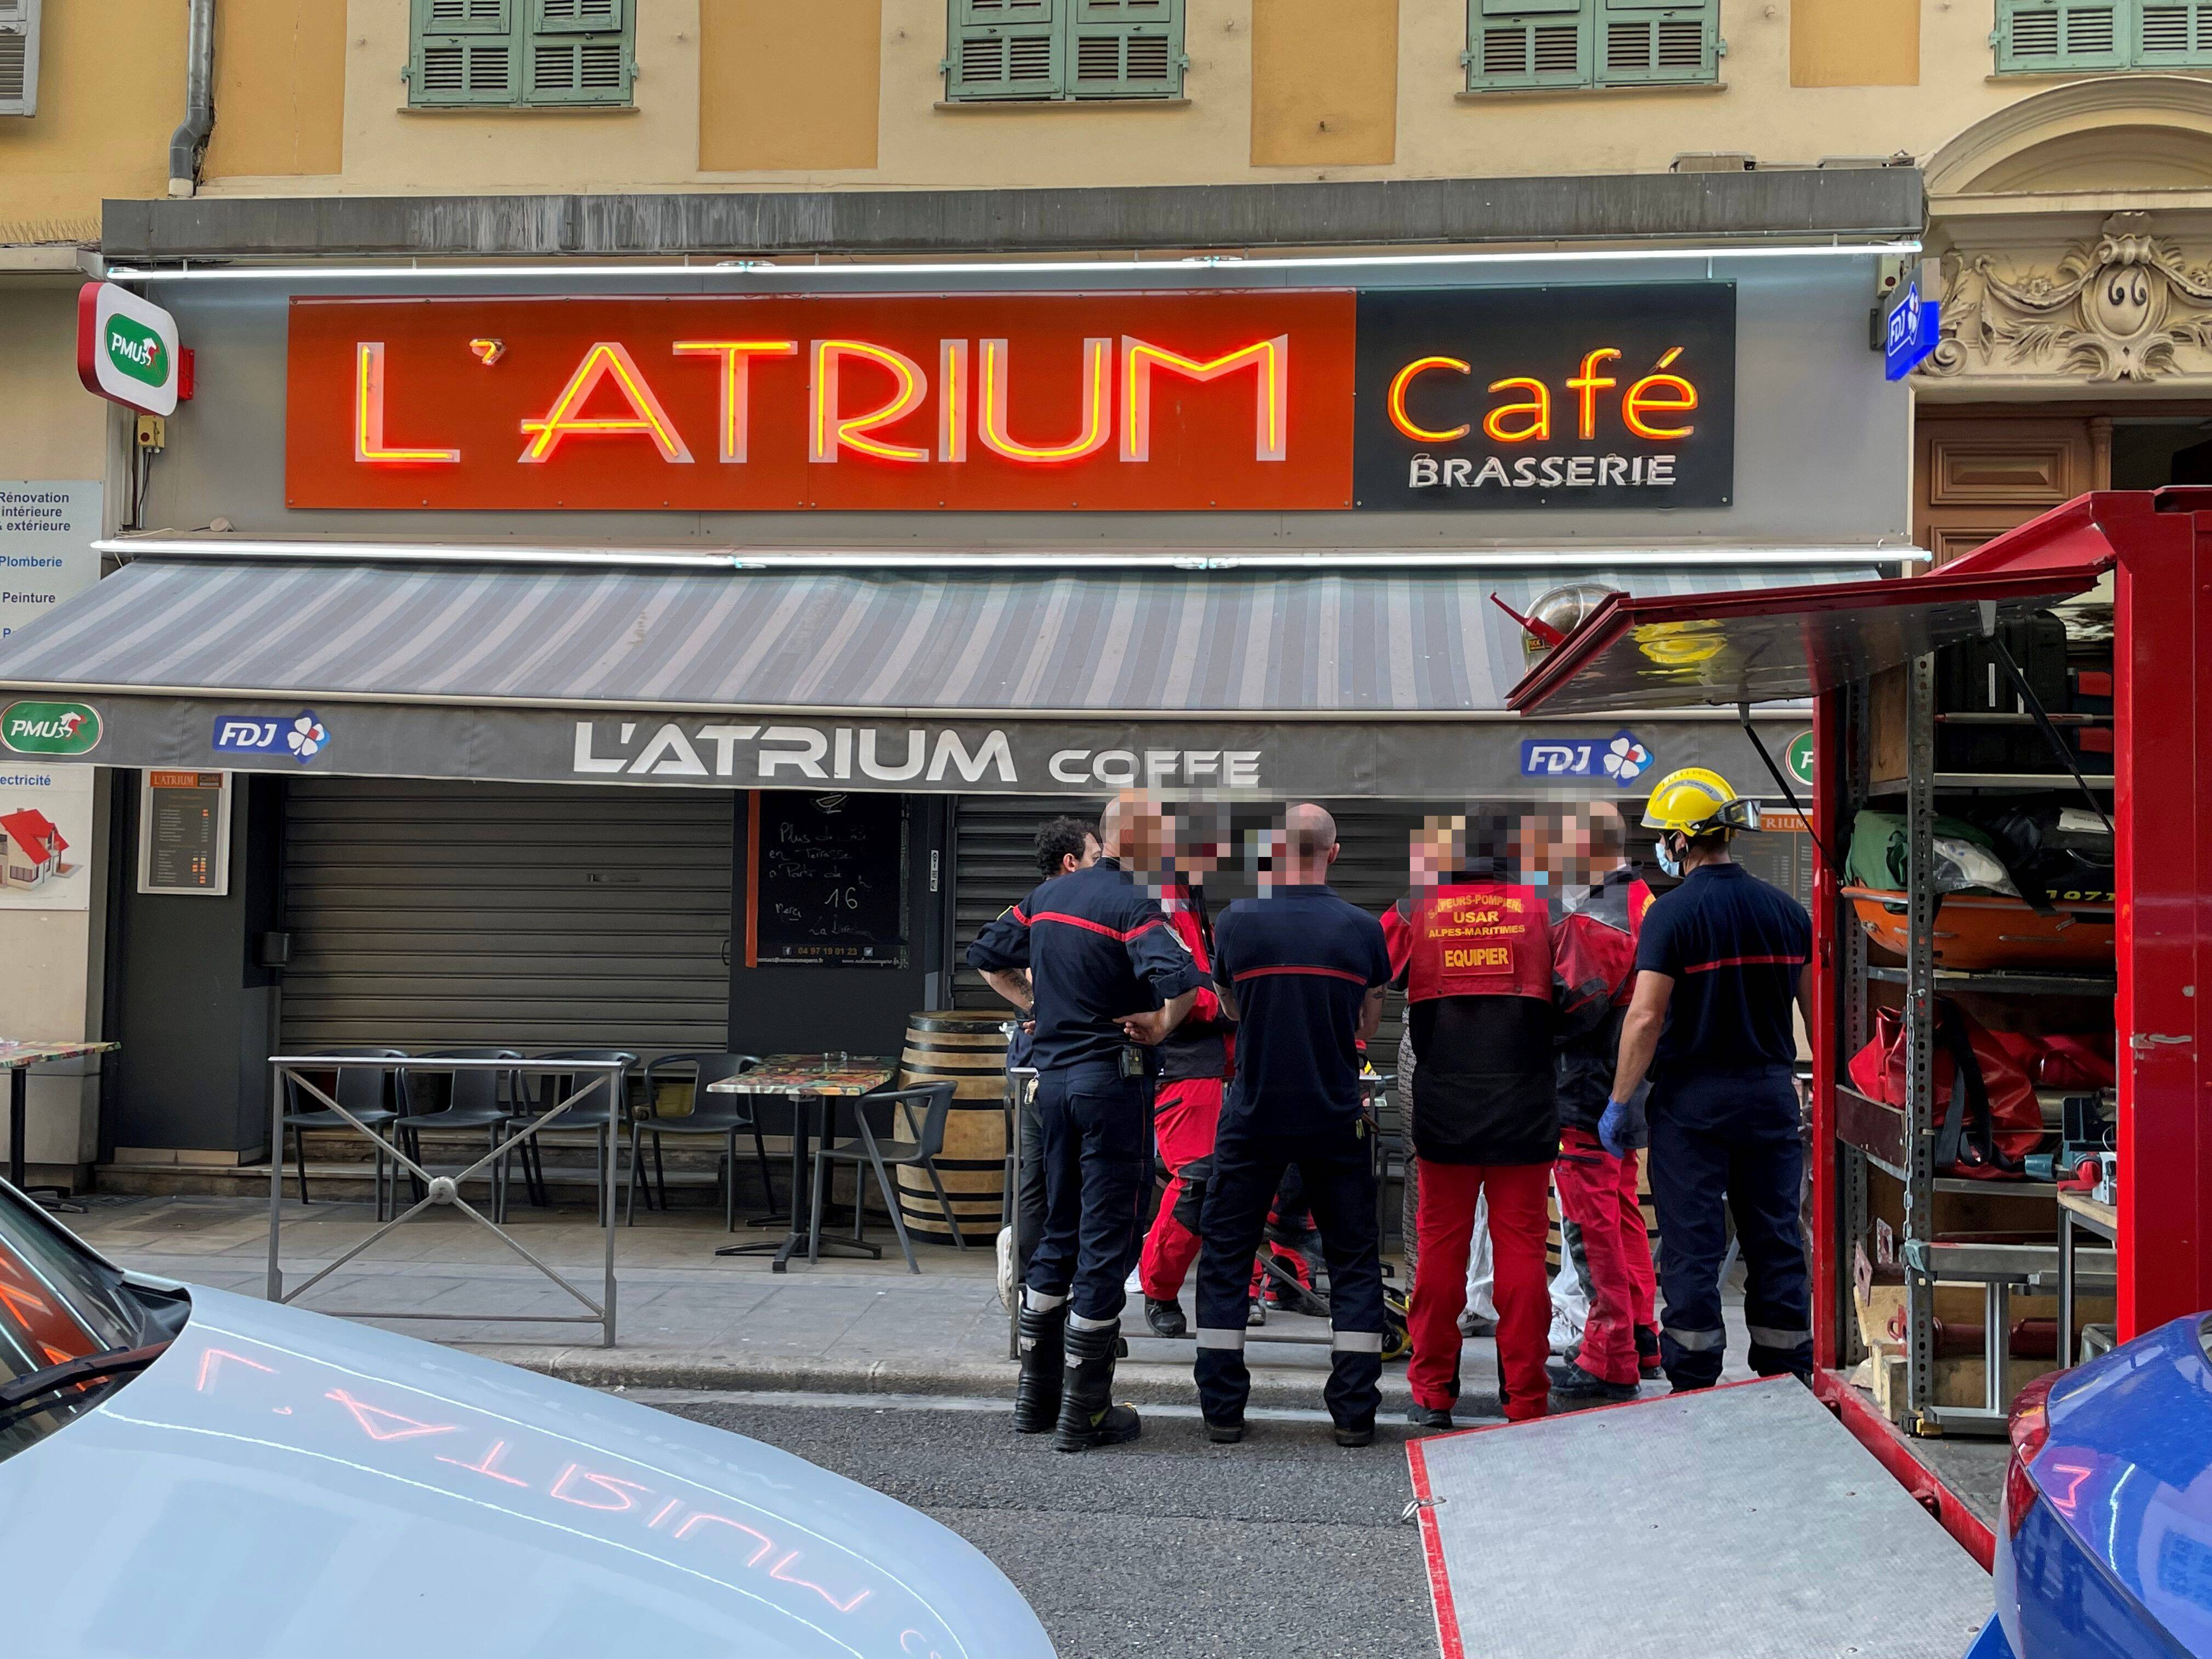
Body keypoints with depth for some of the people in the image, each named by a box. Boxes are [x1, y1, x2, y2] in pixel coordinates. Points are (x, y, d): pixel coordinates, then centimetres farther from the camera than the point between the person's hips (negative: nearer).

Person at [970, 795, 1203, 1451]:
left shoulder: (1049, 895, 9)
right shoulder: (1131, 905, -15)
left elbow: (987, 956, 19)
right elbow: (1181, 978, -31)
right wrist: (1161, 1028, -14)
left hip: (1053, 1074, 8)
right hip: (1113, 1081, -8)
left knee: (1059, 1232, 17)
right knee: (1105, 1241, 0)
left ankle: (1036, 1395, 24)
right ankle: (1084, 1414, 4)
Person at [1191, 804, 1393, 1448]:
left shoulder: (1236, 922, -8)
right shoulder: (1362, 928, -6)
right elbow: (1369, 1027, 8)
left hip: (1253, 1117, 0)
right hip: (1337, 1119, 1)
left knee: (1226, 1256, 11)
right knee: (1354, 1262, 11)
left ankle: (1222, 1409, 11)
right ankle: (1354, 1412, 10)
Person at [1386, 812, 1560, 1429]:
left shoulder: (1418, 910, 1)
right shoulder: (1539, 908, -1)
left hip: (1444, 1109, 1)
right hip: (1524, 1111, -1)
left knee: (1441, 1246, 9)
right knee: (1522, 1247, 5)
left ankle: (1433, 1394, 15)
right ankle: (1526, 1398, 8)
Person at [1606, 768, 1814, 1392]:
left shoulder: (1673, 912, -12)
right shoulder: (1786, 909, 5)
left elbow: (1646, 1017, -16)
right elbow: (1819, 1010, 7)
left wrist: (1620, 1102, -9)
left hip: (1693, 1099, -5)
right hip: (1771, 1092, 5)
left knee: (1692, 1247, 1)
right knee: (1776, 1243, 11)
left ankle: (1693, 1392, 5)